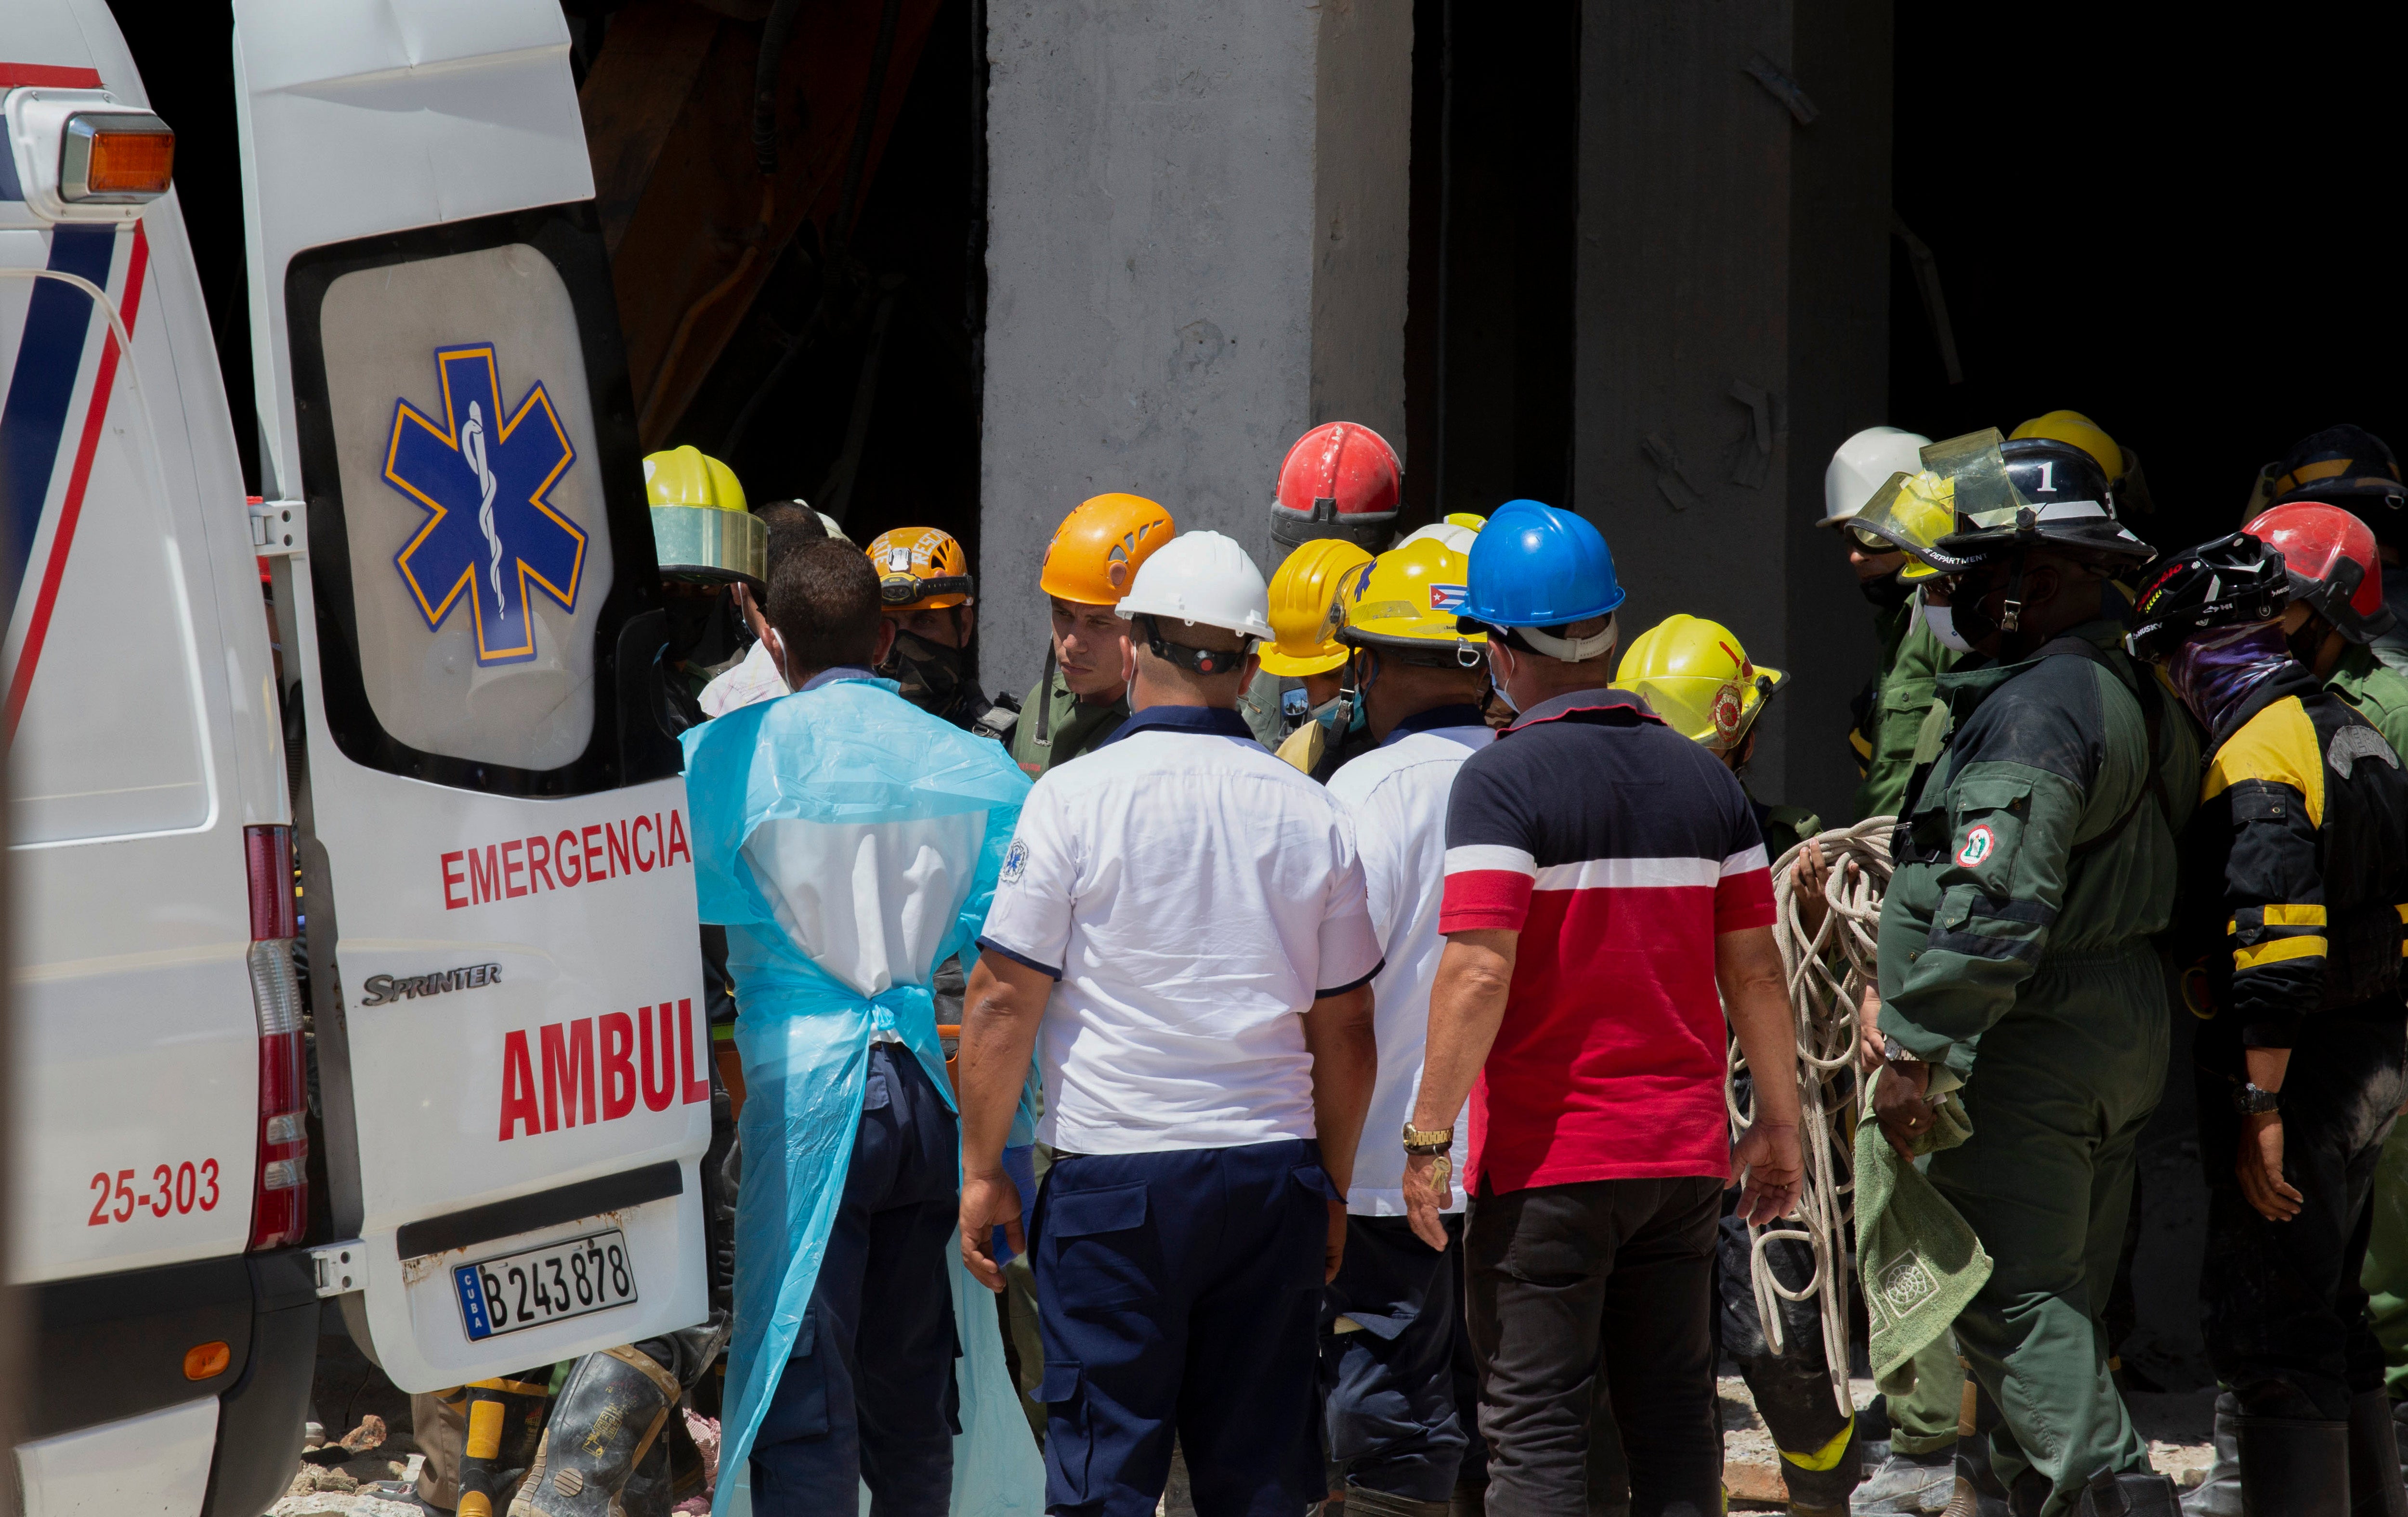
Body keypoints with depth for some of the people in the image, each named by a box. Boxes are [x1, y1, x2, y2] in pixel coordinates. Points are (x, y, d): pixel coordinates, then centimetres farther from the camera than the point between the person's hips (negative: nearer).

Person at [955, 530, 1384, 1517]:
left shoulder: (1075, 798, -7)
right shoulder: (1311, 815, 4)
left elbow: (1005, 1000, -6)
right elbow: (1345, 1031, 10)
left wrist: (982, 1169, 3)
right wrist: (1332, 1190, 20)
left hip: (1117, 1175, -3)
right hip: (1272, 1168, 3)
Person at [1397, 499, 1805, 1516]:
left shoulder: (1502, 781, -11)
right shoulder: (1701, 778, 6)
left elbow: (1479, 976, -18)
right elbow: (1755, 969, 8)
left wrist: (1427, 1136, -13)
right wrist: (1778, 1125, 15)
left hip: (1548, 1157, -5)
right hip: (1685, 1153, 5)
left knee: (1536, 1430, -2)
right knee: (1673, 1415, 11)